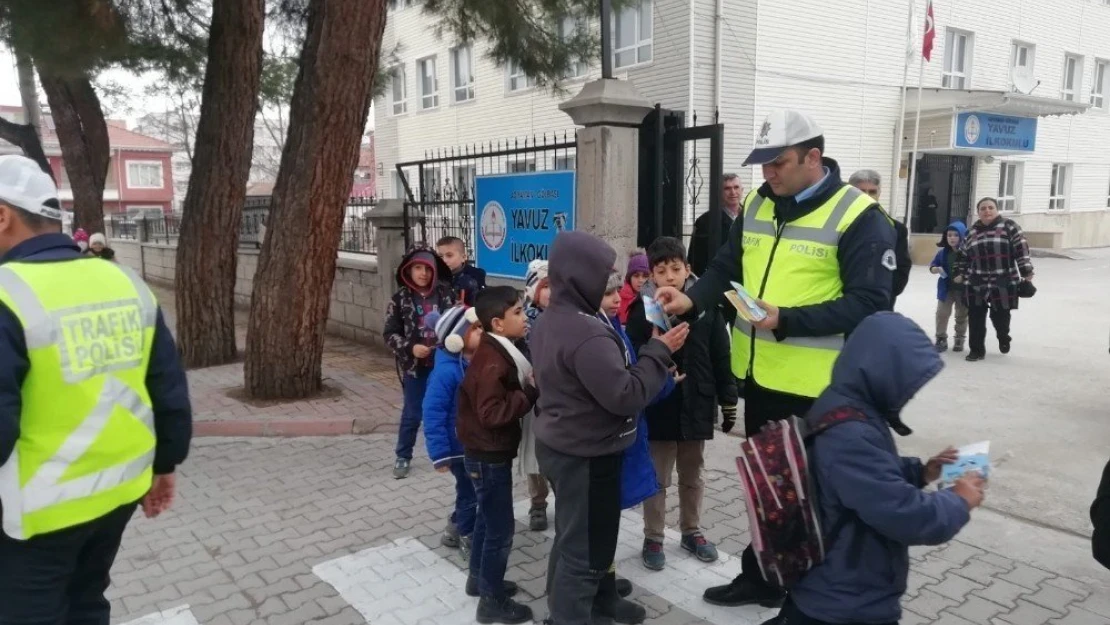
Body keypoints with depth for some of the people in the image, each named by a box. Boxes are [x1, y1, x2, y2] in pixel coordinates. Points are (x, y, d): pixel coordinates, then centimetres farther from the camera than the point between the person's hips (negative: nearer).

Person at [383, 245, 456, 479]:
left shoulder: (445, 293, -2)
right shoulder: (400, 298, -6)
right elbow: (390, 334, -4)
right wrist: (410, 348, -18)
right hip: (414, 366, -1)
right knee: (411, 414, 9)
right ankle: (403, 457, 26)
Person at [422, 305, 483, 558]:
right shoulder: (446, 372, -25)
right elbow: (433, 413, -23)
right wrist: (439, 453, -22)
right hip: (459, 445, -7)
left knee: (470, 491, 20)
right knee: (470, 493, 7)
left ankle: (453, 532, 41)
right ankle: (468, 538, 29)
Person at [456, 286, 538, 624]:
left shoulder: (499, 351, 5)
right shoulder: (492, 362, -25)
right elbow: (492, 413, -30)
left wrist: (529, 386, -4)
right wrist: (531, 392, -24)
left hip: (489, 452, 10)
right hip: (489, 455, -10)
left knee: (488, 518, 23)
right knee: (500, 527, 1)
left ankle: (479, 578, 40)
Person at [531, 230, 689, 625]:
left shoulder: (548, 322, 5)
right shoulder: (588, 333, -28)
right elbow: (626, 396, -26)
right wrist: (660, 352, -15)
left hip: (558, 445, 11)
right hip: (587, 456, -11)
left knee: (570, 539, 26)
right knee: (585, 550, 5)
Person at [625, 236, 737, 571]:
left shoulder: (706, 305, -3)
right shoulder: (642, 309, -7)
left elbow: (721, 357, 2)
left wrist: (728, 401, 3)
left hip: (696, 405, 2)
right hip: (658, 407, -2)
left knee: (693, 475, 19)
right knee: (657, 477, 10)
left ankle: (692, 531, 36)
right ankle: (653, 537, 25)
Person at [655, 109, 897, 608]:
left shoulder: (859, 217, -13)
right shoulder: (756, 205, 6)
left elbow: (868, 303, -19)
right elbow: (726, 267, 9)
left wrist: (787, 320, -28)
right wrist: (692, 299, -11)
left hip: (813, 384, -6)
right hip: (759, 373, 6)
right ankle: (761, 576, 40)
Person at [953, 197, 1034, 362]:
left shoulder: (1009, 226, -3)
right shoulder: (972, 231, 10)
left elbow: (1021, 250, -7)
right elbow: (964, 256, 19)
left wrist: (1026, 272, -12)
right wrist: (960, 273, 15)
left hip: (1003, 283, -3)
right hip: (976, 283, 3)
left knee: (1000, 316, 6)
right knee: (975, 317, 2)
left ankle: (1003, 337, 38)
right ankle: (976, 349, 14)